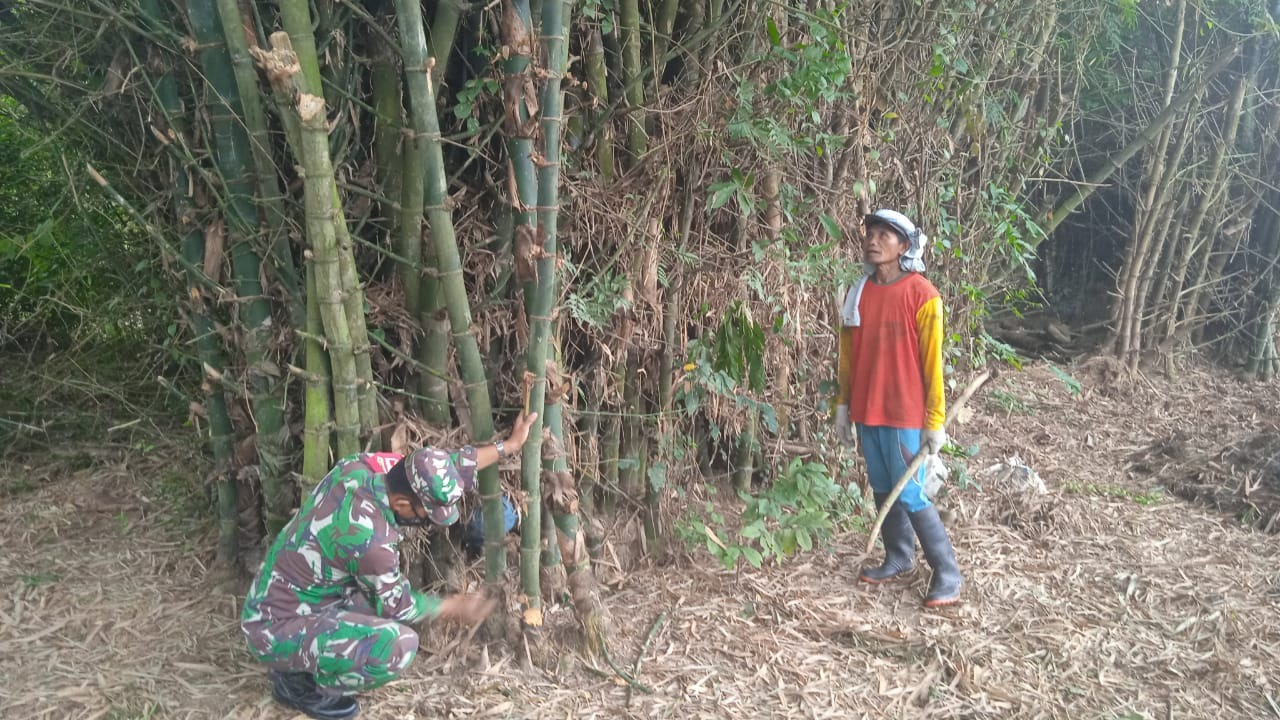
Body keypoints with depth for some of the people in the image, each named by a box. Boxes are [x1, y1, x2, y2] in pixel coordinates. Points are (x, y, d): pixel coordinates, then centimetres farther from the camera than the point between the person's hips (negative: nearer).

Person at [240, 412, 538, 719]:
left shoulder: (357, 466, -11)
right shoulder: (370, 538, -31)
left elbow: (450, 468, 3)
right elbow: (397, 605, -12)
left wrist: (509, 446, 8)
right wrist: (454, 607, 3)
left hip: (272, 603, 9)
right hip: (278, 631, -9)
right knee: (399, 645, -25)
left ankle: (298, 661, 17)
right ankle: (298, 682, 0)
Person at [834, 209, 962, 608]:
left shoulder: (921, 295, -11)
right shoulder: (858, 293, 5)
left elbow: (932, 362, -11)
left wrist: (934, 421, -11)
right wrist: (843, 406, 12)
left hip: (904, 414, -6)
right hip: (866, 411, 6)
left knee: (910, 495, -3)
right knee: (882, 490, 15)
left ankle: (947, 573, 11)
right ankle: (898, 558, 31)